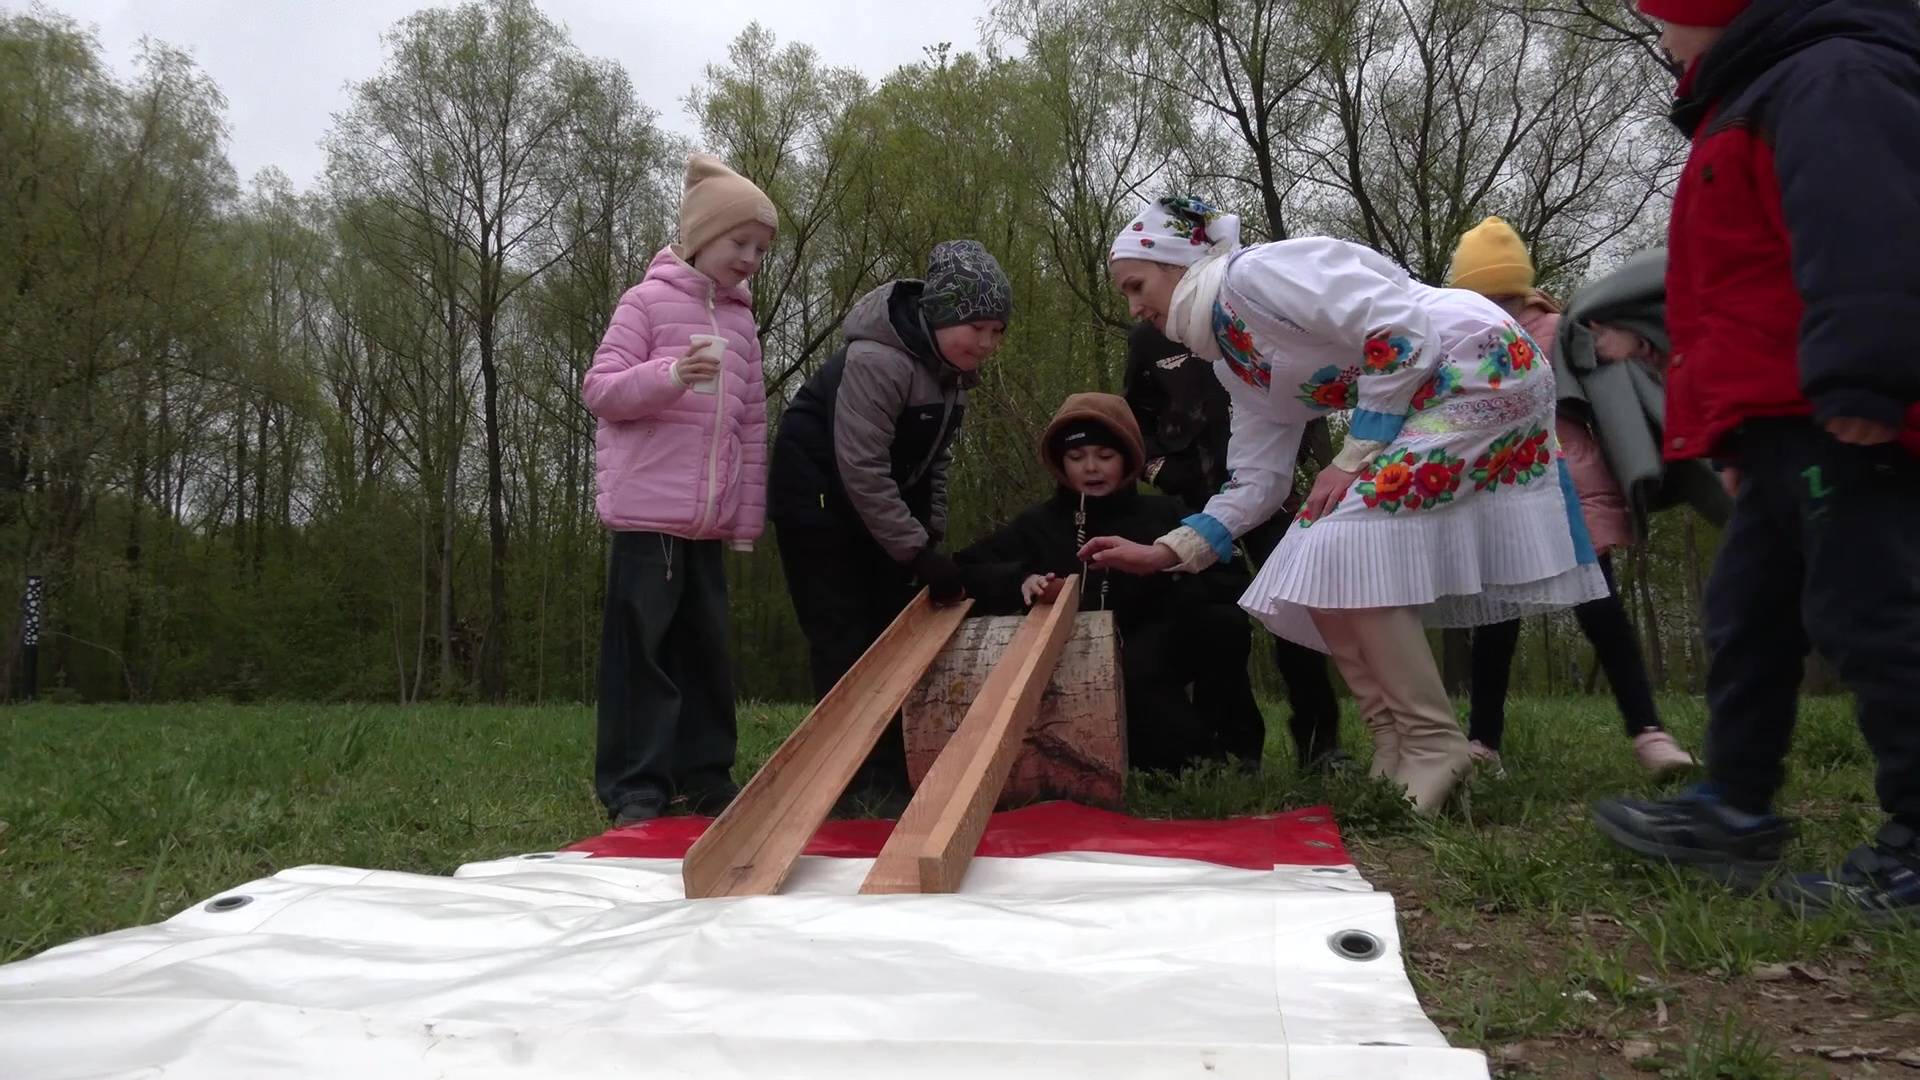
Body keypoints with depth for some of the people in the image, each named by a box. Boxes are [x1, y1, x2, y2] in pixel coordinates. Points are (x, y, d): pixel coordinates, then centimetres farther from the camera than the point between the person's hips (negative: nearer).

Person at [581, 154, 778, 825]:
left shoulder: (742, 323, 15)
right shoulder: (650, 300, -1)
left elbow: (753, 425, 16)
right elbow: (599, 389, -6)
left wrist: (749, 515, 12)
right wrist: (670, 376, -25)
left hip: (709, 519, 6)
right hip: (647, 510, -6)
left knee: (706, 646, 9)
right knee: (642, 646, -3)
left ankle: (705, 774, 18)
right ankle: (634, 788, 2)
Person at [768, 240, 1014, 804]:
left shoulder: (953, 368, 1)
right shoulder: (877, 361, -28)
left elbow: (931, 462, 10)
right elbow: (862, 469, -29)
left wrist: (932, 536, 2)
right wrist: (918, 552, -28)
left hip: (880, 503, 9)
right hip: (820, 498, -9)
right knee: (845, 640, -9)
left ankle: (894, 768, 13)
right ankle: (860, 778, -4)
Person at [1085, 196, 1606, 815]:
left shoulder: (1252, 273, -14)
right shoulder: (1233, 363, 14)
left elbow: (1400, 331, -21)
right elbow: (1258, 484, 13)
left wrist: (1356, 456, -17)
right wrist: (1163, 553, 6)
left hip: (1481, 365, -10)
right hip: (1421, 409, 10)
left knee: (1340, 550, -18)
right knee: (1316, 572, 4)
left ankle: (1435, 749, -9)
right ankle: (1398, 756, 8)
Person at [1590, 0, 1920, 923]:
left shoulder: (1828, 79, -7)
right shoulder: (1758, 101, 27)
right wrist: (1741, 429, 30)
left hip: (1837, 424, -11)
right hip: (1788, 427, 11)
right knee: (1749, 615, 13)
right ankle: (1736, 812, 21)